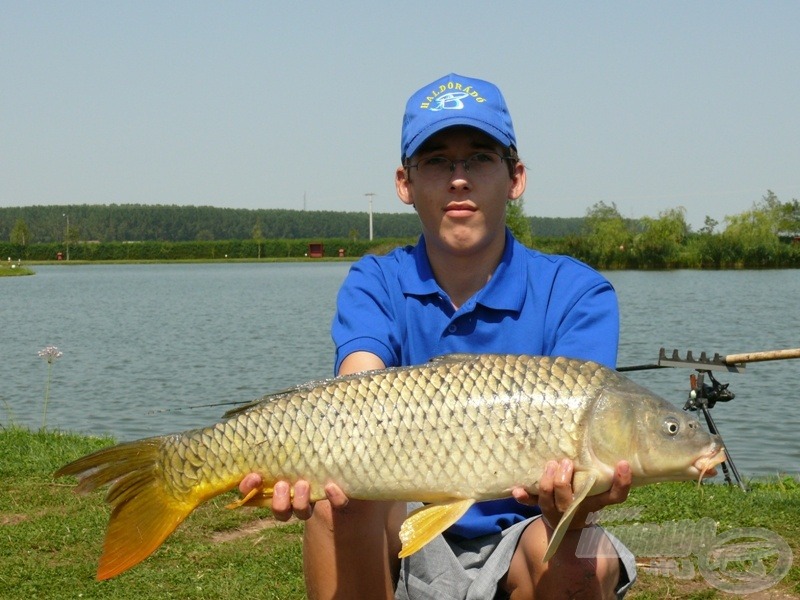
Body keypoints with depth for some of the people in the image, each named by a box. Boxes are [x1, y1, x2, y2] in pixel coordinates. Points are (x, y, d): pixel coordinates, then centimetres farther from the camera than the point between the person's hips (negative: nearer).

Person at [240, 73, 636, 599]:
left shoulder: (575, 293, -8)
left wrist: (574, 491, -49)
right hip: (409, 549, 1)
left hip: (517, 542, -1)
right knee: (339, 491, -28)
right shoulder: (376, 285, -2)